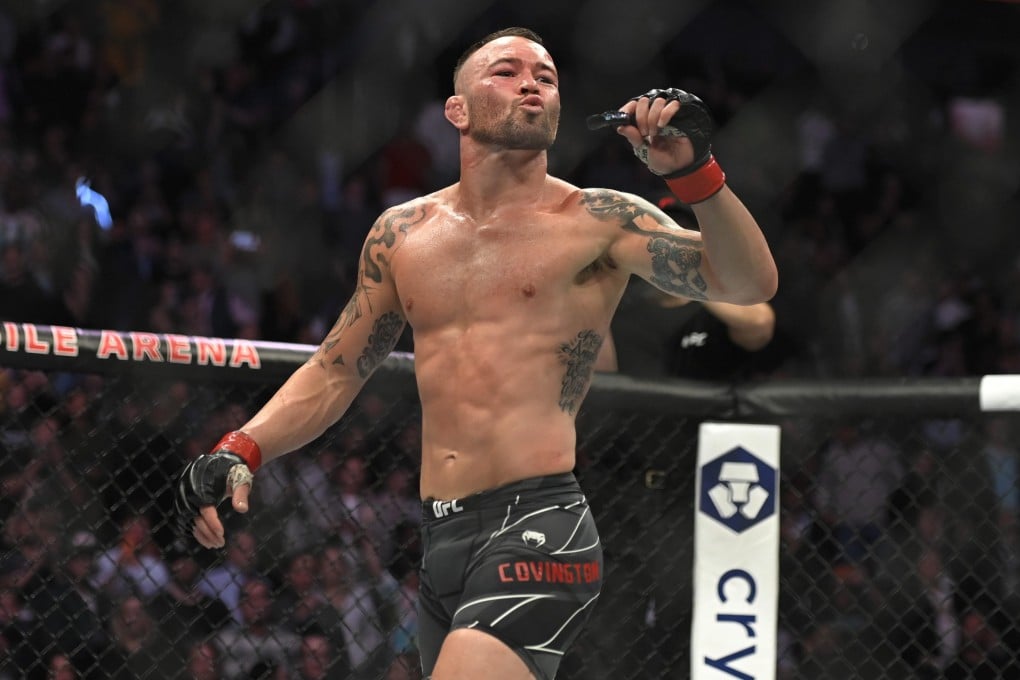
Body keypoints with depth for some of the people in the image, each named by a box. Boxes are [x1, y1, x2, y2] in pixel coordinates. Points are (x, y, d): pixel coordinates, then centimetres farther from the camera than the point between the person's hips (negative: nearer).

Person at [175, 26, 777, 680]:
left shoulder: (598, 222, 1)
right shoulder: (403, 233, 15)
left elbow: (750, 284, -9)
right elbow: (331, 378, 22)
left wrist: (694, 171, -23)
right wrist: (240, 451, 7)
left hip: (538, 528, -6)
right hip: (440, 542, 6)